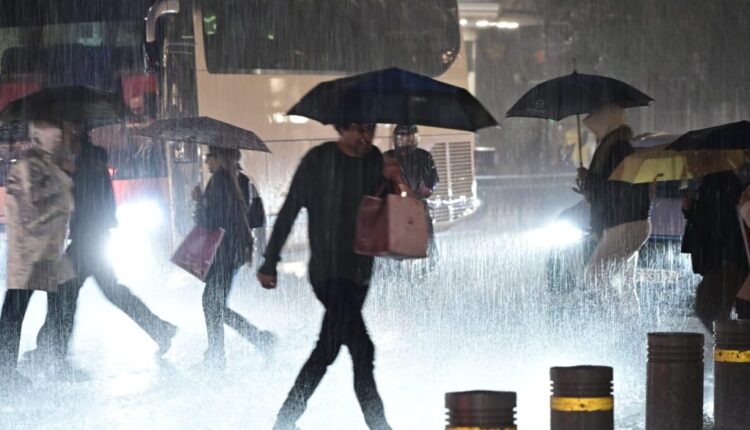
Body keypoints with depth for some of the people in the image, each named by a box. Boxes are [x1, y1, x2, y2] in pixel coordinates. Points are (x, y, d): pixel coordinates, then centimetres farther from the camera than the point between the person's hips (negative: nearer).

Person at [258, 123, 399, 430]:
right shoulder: (318, 160, -7)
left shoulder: (375, 160, 8)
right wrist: (270, 263, -4)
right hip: (328, 271, -6)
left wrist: (390, 181, -11)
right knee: (361, 350, -14)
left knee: (327, 349, 12)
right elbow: (289, 211, -4)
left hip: (359, 272, 6)